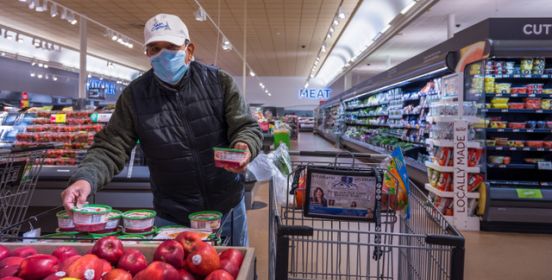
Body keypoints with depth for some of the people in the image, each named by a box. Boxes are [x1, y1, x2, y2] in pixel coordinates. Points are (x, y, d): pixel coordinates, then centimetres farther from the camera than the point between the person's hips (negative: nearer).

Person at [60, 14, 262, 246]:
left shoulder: (219, 82, -6)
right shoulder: (134, 96, -7)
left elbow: (246, 127, -6)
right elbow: (110, 148, -8)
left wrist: (244, 147, -29)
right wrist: (86, 178, -27)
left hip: (228, 209, 1)